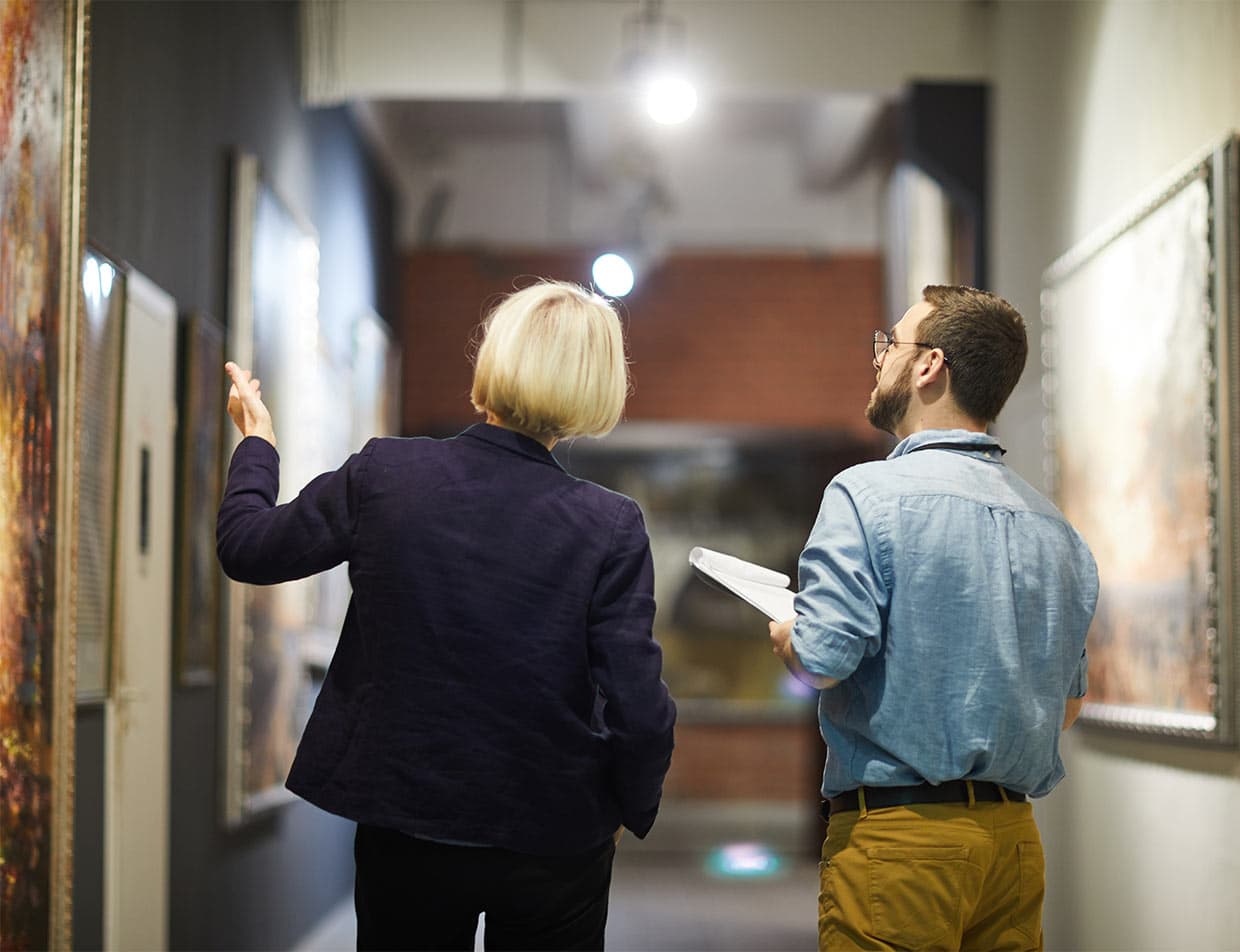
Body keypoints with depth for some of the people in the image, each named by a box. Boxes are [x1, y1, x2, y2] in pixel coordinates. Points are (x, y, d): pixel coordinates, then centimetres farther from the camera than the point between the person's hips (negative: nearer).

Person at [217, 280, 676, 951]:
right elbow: (637, 710, -16)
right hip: (555, 845, -1)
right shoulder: (610, 525, -15)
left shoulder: (383, 475, -11)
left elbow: (246, 549, 4)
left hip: (404, 833, 1)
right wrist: (631, 810, 4)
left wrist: (256, 438, 22)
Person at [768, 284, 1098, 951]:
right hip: (1016, 838, 6)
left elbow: (823, 660, -19)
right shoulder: (1056, 527, 8)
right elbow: (1067, 706, 15)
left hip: (897, 834, -6)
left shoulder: (868, 492, -11)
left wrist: (785, 638, 3)